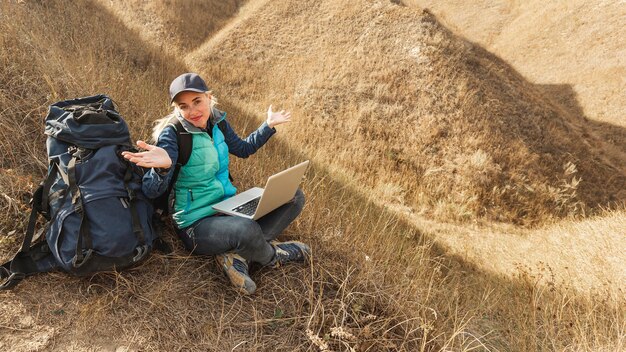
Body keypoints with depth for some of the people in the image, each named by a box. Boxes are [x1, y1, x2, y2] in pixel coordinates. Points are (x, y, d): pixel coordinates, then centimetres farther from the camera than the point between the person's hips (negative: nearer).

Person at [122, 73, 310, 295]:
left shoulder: (216, 121, 2)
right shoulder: (172, 133, -17)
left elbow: (243, 149, 22)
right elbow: (152, 192, -23)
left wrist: (269, 125, 18)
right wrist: (162, 167, -44)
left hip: (229, 207, 8)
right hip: (196, 223, -7)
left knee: (294, 197, 1)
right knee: (246, 230, -39)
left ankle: (237, 255, -12)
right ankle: (272, 255, 0)